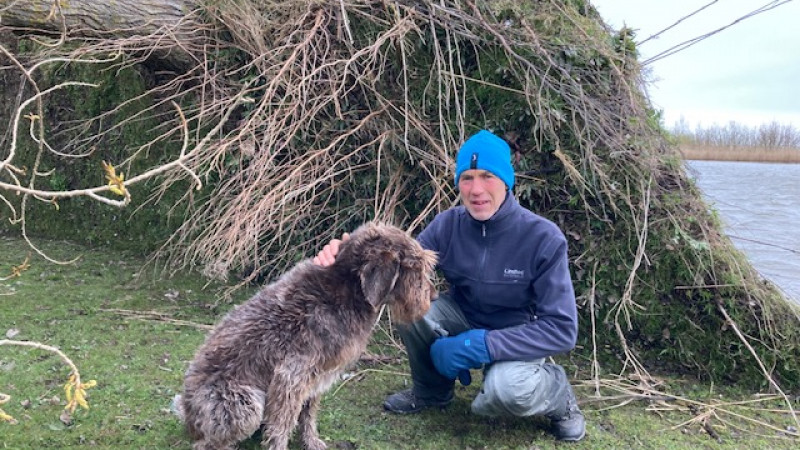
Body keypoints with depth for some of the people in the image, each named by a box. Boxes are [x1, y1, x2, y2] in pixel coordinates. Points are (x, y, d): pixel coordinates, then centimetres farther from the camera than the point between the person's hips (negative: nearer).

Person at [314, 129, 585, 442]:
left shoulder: (543, 238, -25)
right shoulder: (447, 225, -14)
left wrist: (481, 344, -32)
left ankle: (557, 393, 2)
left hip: (516, 336, -4)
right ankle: (432, 392, 5)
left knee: (505, 390, -36)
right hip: (464, 319, 4)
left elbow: (562, 329, -25)